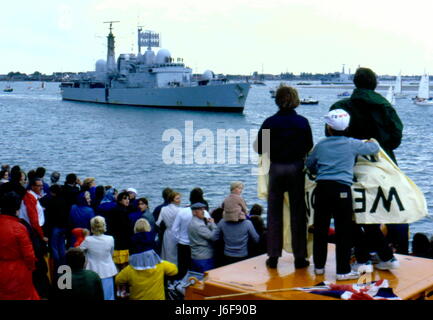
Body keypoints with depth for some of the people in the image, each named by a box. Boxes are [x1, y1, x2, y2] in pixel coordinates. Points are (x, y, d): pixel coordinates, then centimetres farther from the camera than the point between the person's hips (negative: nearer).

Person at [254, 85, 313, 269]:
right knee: (298, 214, 6)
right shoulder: (302, 122, -7)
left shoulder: (270, 123, -7)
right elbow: (309, 147, 0)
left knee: (274, 214, 8)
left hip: (276, 169, 0)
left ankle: (273, 256, 10)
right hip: (296, 169, 0)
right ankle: (299, 257, 10)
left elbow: (259, 148, -3)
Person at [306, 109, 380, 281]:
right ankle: (343, 271, 3)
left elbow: (309, 164, 21)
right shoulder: (352, 144, 2)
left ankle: (319, 266, 22)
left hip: (322, 187, 3)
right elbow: (375, 148, 15)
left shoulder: (320, 145, 9)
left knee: (320, 228, 12)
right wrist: (371, 142, 38)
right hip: (342, 189, -3)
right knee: (343, 231, 1)